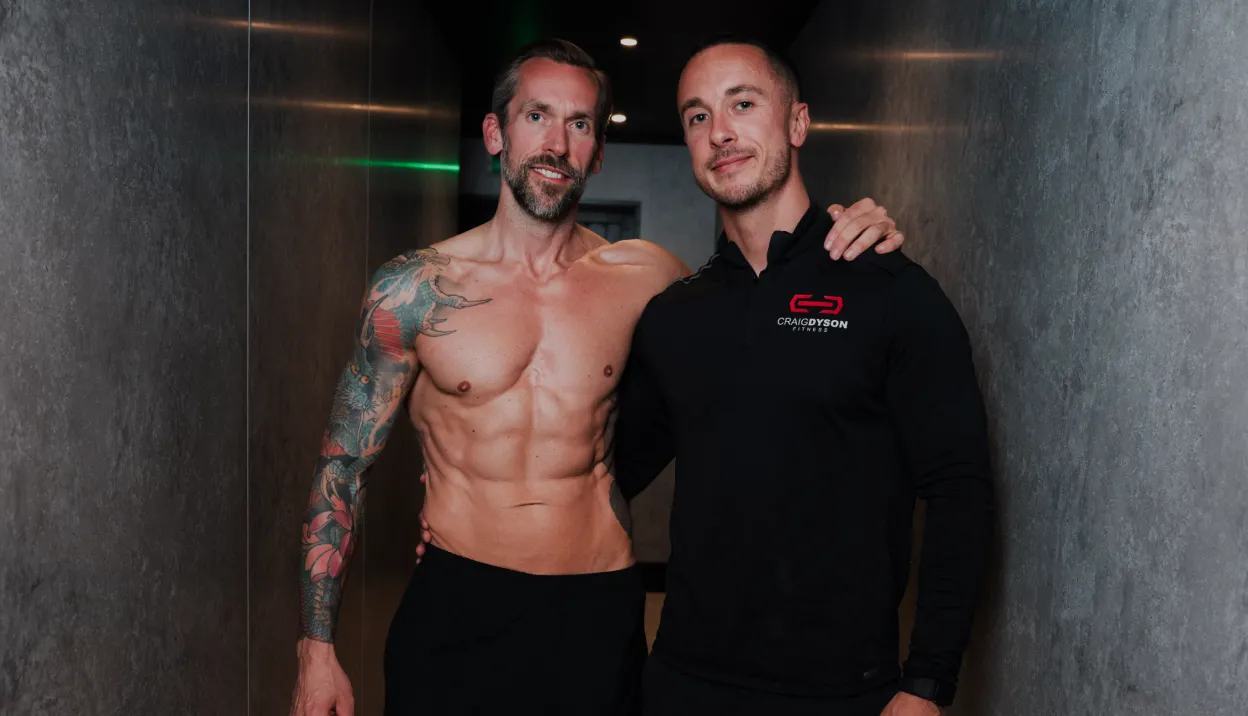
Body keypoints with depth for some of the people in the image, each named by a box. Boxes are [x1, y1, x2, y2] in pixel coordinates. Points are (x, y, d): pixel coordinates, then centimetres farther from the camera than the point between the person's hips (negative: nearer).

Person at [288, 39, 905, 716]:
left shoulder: (639, 276, 0)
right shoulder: (414, 289, -3)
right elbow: (343, 465, 2)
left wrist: (841, 243, -3)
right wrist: (317, 648, -1)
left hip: (598, 614, 2)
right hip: (455, 609, -1)